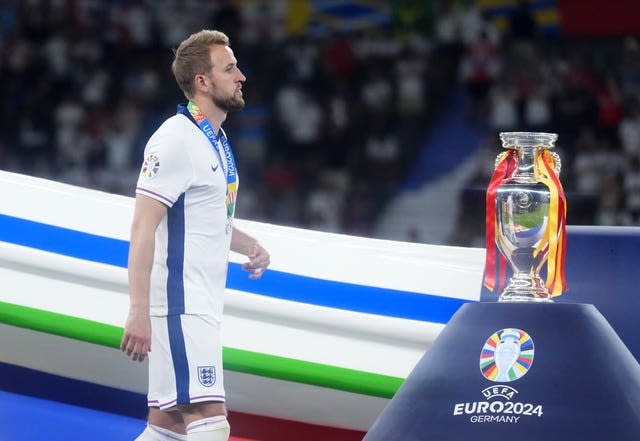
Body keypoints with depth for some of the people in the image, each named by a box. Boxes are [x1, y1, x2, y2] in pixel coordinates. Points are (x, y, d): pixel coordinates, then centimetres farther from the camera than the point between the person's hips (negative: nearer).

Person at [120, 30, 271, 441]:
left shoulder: (216, 141, 16)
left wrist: (250, 245, 11)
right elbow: (143, 229, -19)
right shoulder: (175, 141, -14)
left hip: (202, 307, 10)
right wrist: (139, 312, -24)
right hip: (179, 308, -10)